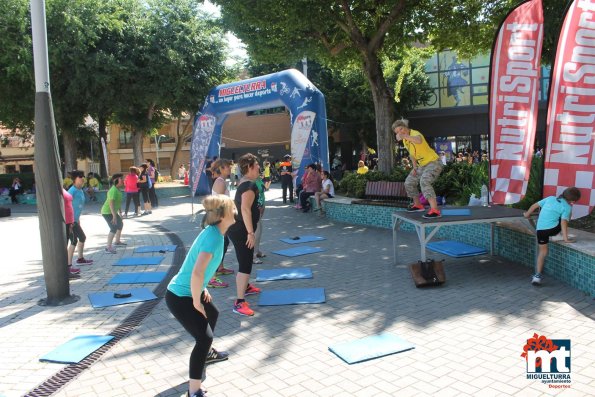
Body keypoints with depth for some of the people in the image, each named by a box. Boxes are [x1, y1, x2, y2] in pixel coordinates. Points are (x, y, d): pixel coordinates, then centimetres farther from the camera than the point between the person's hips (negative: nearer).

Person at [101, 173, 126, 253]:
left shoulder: (118, 190, 7)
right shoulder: (113, 190, -24)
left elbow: (118, 202, 18)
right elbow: (111, 203, -32)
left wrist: (120, 212, 22)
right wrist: (114, 216, -34)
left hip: (113, 212, 11)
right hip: (107, 212, -11)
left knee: (120, 224, 24)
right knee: (114, 228, -18)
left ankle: (117, 241, 42)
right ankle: (108, 247, -15)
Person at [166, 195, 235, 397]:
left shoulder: (213, 232, 2)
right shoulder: (214, 236, -27)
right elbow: (197, 273, -38)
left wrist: (202, 289, 17)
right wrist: (196, 302, -24)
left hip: (188, 290, 10)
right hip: (180, 296, -10)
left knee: (213, 314, 29)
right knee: (204, 337, -13)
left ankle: (206, 353, 54)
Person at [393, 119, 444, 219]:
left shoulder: (415, 134, -26)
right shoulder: (405, 140, 2)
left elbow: (419, 141, -53)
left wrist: (403, 136, -67)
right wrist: (415, 167, 7)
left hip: (434, 162, -9)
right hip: (423, 165, 9)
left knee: (424, 182, -32)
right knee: (409, 183, 14)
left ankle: (435, 211, -38)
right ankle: (417, 205, 35)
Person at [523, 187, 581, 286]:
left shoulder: (550, 198, 12)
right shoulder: (567, 207, -2)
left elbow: (535, 205, 16)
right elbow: (564, 222, -13)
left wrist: (527, 214, 32)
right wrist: (565, 238, -15)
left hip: (540, 229, 4)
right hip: (553, 229, -4)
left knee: (543, 250, 15)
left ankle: (537, 275, 6)